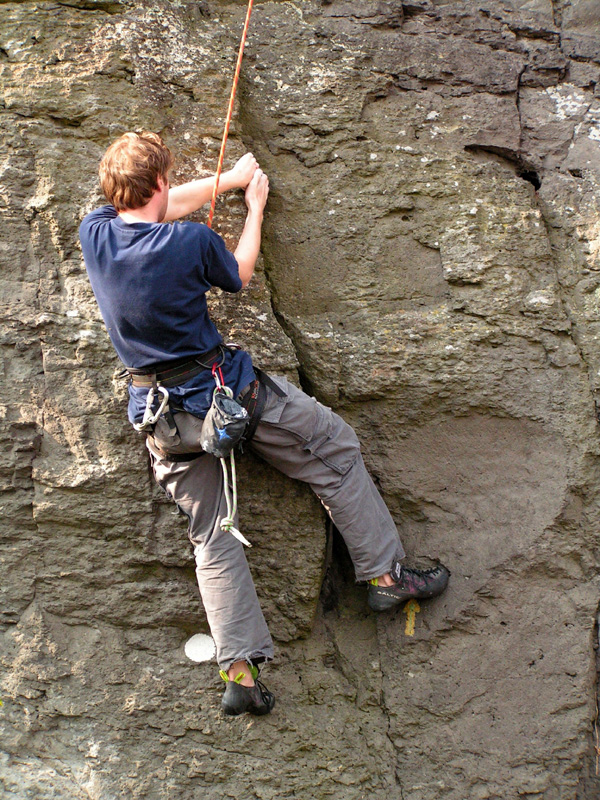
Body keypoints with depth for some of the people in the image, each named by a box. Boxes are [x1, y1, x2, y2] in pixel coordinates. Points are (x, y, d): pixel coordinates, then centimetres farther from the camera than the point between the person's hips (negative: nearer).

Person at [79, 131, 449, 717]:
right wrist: (254, 206, 19)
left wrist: (231, 178, 27)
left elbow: (167, 207, 16)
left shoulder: (94, 234, -3)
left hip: (160, 416, 5)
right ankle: (384, 572, 16)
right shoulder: (191, 243, -17)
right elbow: (239, 276, 6)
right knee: (334, 449, 12)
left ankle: (239, 669, 7)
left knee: (213, 540, 11)